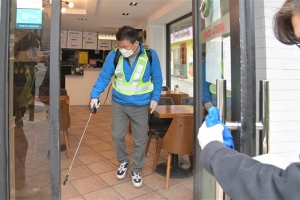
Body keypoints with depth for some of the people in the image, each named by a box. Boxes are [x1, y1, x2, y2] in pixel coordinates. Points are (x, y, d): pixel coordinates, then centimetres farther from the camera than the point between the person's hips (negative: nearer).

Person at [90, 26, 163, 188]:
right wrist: (95, 96, -12)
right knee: (117, 135, 8)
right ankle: (123, 162, 35)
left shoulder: (150, 55, -14)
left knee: (140, 139, 7)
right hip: (119, 103, 1)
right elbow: (104, 77, -6)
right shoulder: (114, 55, -13)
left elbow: (157, 79, -2)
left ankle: (136, 170, 27)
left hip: (140, 105, -1)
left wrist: (155, 98, -5)